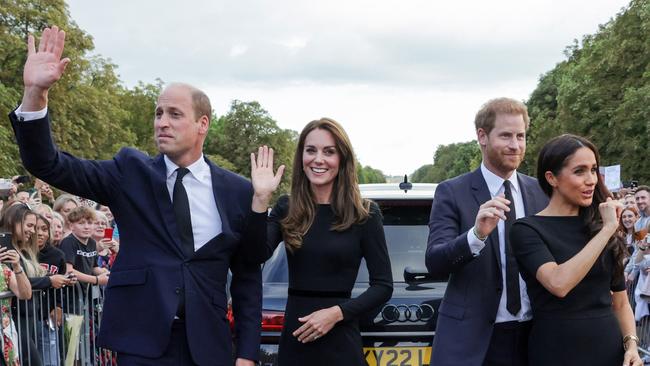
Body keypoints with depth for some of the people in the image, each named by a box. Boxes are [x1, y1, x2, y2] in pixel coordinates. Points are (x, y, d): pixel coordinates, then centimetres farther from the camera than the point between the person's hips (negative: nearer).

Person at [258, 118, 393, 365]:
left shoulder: (365, 214, -5)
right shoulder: (286, 209, 2)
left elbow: (383, 286, -3)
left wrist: (336, 312, -15)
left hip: (340, 344, -2)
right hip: (293, 339, 3)